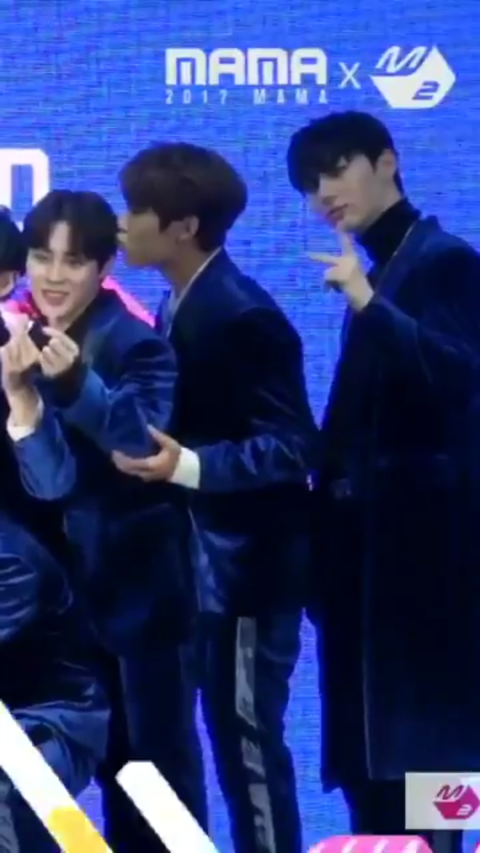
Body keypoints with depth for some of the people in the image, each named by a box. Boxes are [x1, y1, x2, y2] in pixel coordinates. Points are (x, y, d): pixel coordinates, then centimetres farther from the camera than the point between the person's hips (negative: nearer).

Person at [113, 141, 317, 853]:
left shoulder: (241, 316, -20)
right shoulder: (182, 306, 7)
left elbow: (291, 447, -21)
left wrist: (189, 466, -32)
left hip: (247, 561, -9)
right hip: (201, 559, 9)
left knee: (248, 737, -3)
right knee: (230, 734, 14)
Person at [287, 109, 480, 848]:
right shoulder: (378, 273, 18)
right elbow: (362, 421, 14)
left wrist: (368, 303, -27)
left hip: (416, 542, -9)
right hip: (368, 542, 9)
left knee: (419, 747, -10)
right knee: (366, 760, 7)